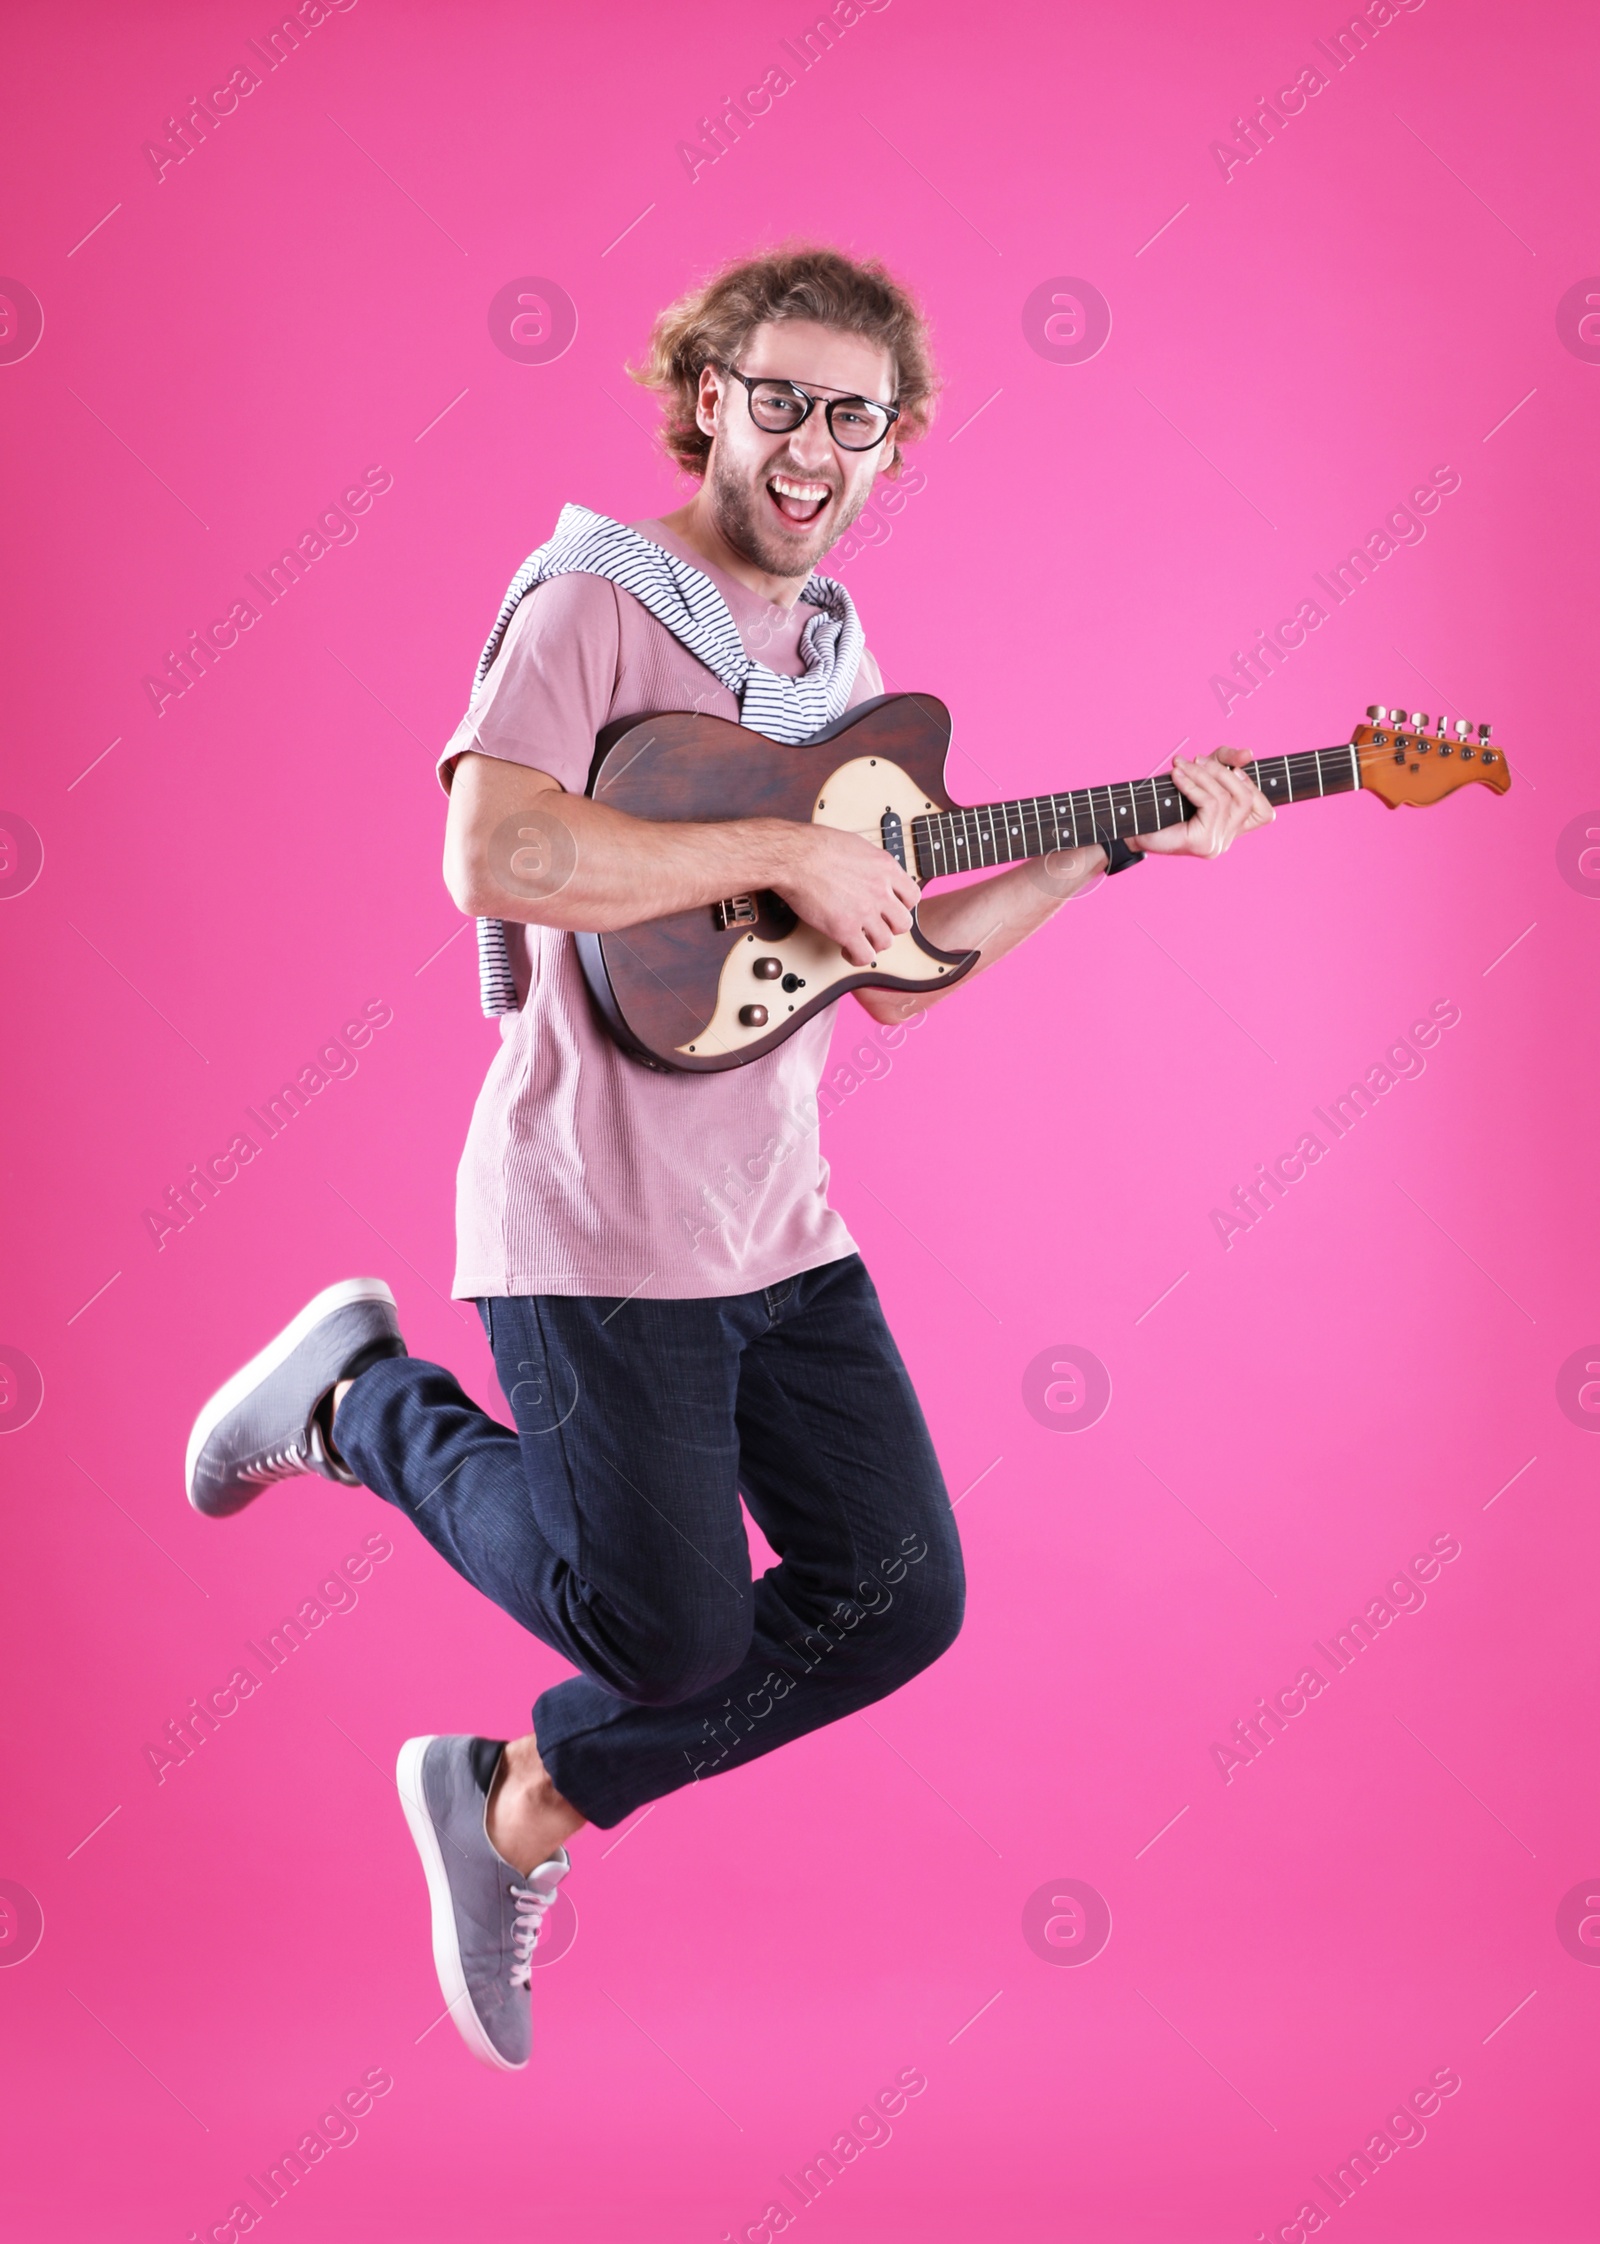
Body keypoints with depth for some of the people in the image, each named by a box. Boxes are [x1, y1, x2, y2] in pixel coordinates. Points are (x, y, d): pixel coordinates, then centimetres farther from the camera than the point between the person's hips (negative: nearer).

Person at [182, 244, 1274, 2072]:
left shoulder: (840, 665, 16)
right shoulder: (593, 601, -10)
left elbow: (894, 969, 17)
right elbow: (492, 855, -27)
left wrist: (1113, 845, 9)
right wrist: (784, 850, -23)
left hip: (779, 1222, 8)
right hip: (598, 1219, -8)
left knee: (898, 1600, 4)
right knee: (669, 1633, -5)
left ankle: (521, 1802, 19)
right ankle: (359, 1399, 17)